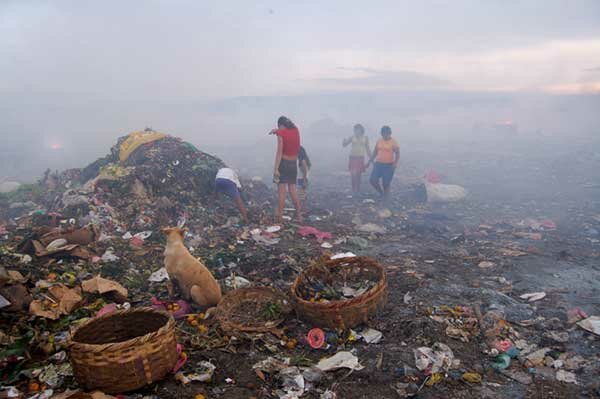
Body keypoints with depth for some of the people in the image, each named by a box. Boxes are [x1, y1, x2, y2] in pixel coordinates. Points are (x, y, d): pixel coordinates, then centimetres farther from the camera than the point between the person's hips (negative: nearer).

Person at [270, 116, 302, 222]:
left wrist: (276, 169, -17)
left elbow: (279, 152, -15)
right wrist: (277, 130, 14)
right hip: (294, 164, 6)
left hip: (283, 163, -6)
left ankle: (279, 216, -3)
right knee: (292, 190, 12)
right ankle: (299, 215, 15)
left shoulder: (281, 133, -9)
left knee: (281, 191, -4)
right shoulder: (296, 130, 7)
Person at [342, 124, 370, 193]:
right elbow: (344, 145, 0)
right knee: (353, 175, -10)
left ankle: (357, 191, 16)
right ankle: (353, 190, 0)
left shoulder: (365, 138, 3)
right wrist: (344, 141, -23)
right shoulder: (352, 138, 1)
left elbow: (367, 149, 7)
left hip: (360, 158, 1)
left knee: (358, 176, 5)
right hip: (353, 158, -1)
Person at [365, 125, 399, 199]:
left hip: (389, 165, -4)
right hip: (378, 164, 4)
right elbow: (375, 152, 16)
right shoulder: (379, 141, 6)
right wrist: (370, 161, 13)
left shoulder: (393, 142, -6)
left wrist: (395, 163, -23)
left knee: (386, 184, 0)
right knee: (373, 181, -6)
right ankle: (381, 192, 20)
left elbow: (397, 154, -8)